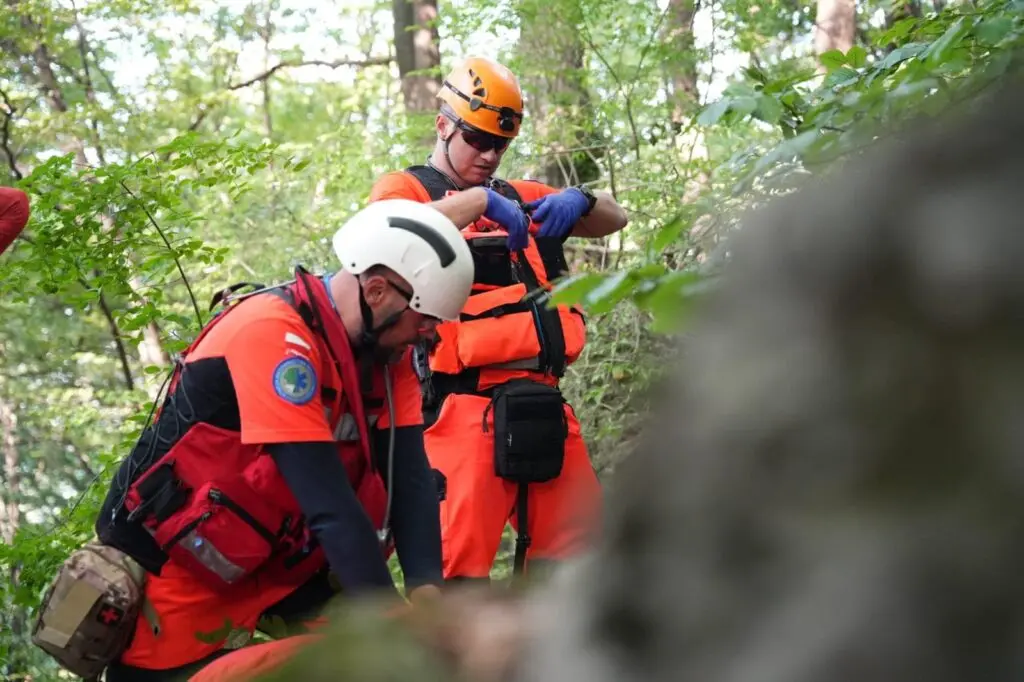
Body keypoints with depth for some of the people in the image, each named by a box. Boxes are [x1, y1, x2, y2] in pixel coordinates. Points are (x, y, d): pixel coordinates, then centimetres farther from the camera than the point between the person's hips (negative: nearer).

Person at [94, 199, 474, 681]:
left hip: (254, 573, 7)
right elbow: (329, 501, -30)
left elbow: (409, 477, -8)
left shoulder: (377, 347, -3)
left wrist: (427, 593, -23)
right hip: (171, 579, -7)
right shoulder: (273, 332, -26)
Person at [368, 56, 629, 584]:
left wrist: (579, 200, 2)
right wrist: (478, 201, -17)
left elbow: (615, 219, 24)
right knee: (460, 565, -12)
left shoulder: (520, 198, 25)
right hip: (467, 405, -6)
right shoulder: (407, 188, 8)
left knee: (577, 551, 5)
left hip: (542, 405, 6)